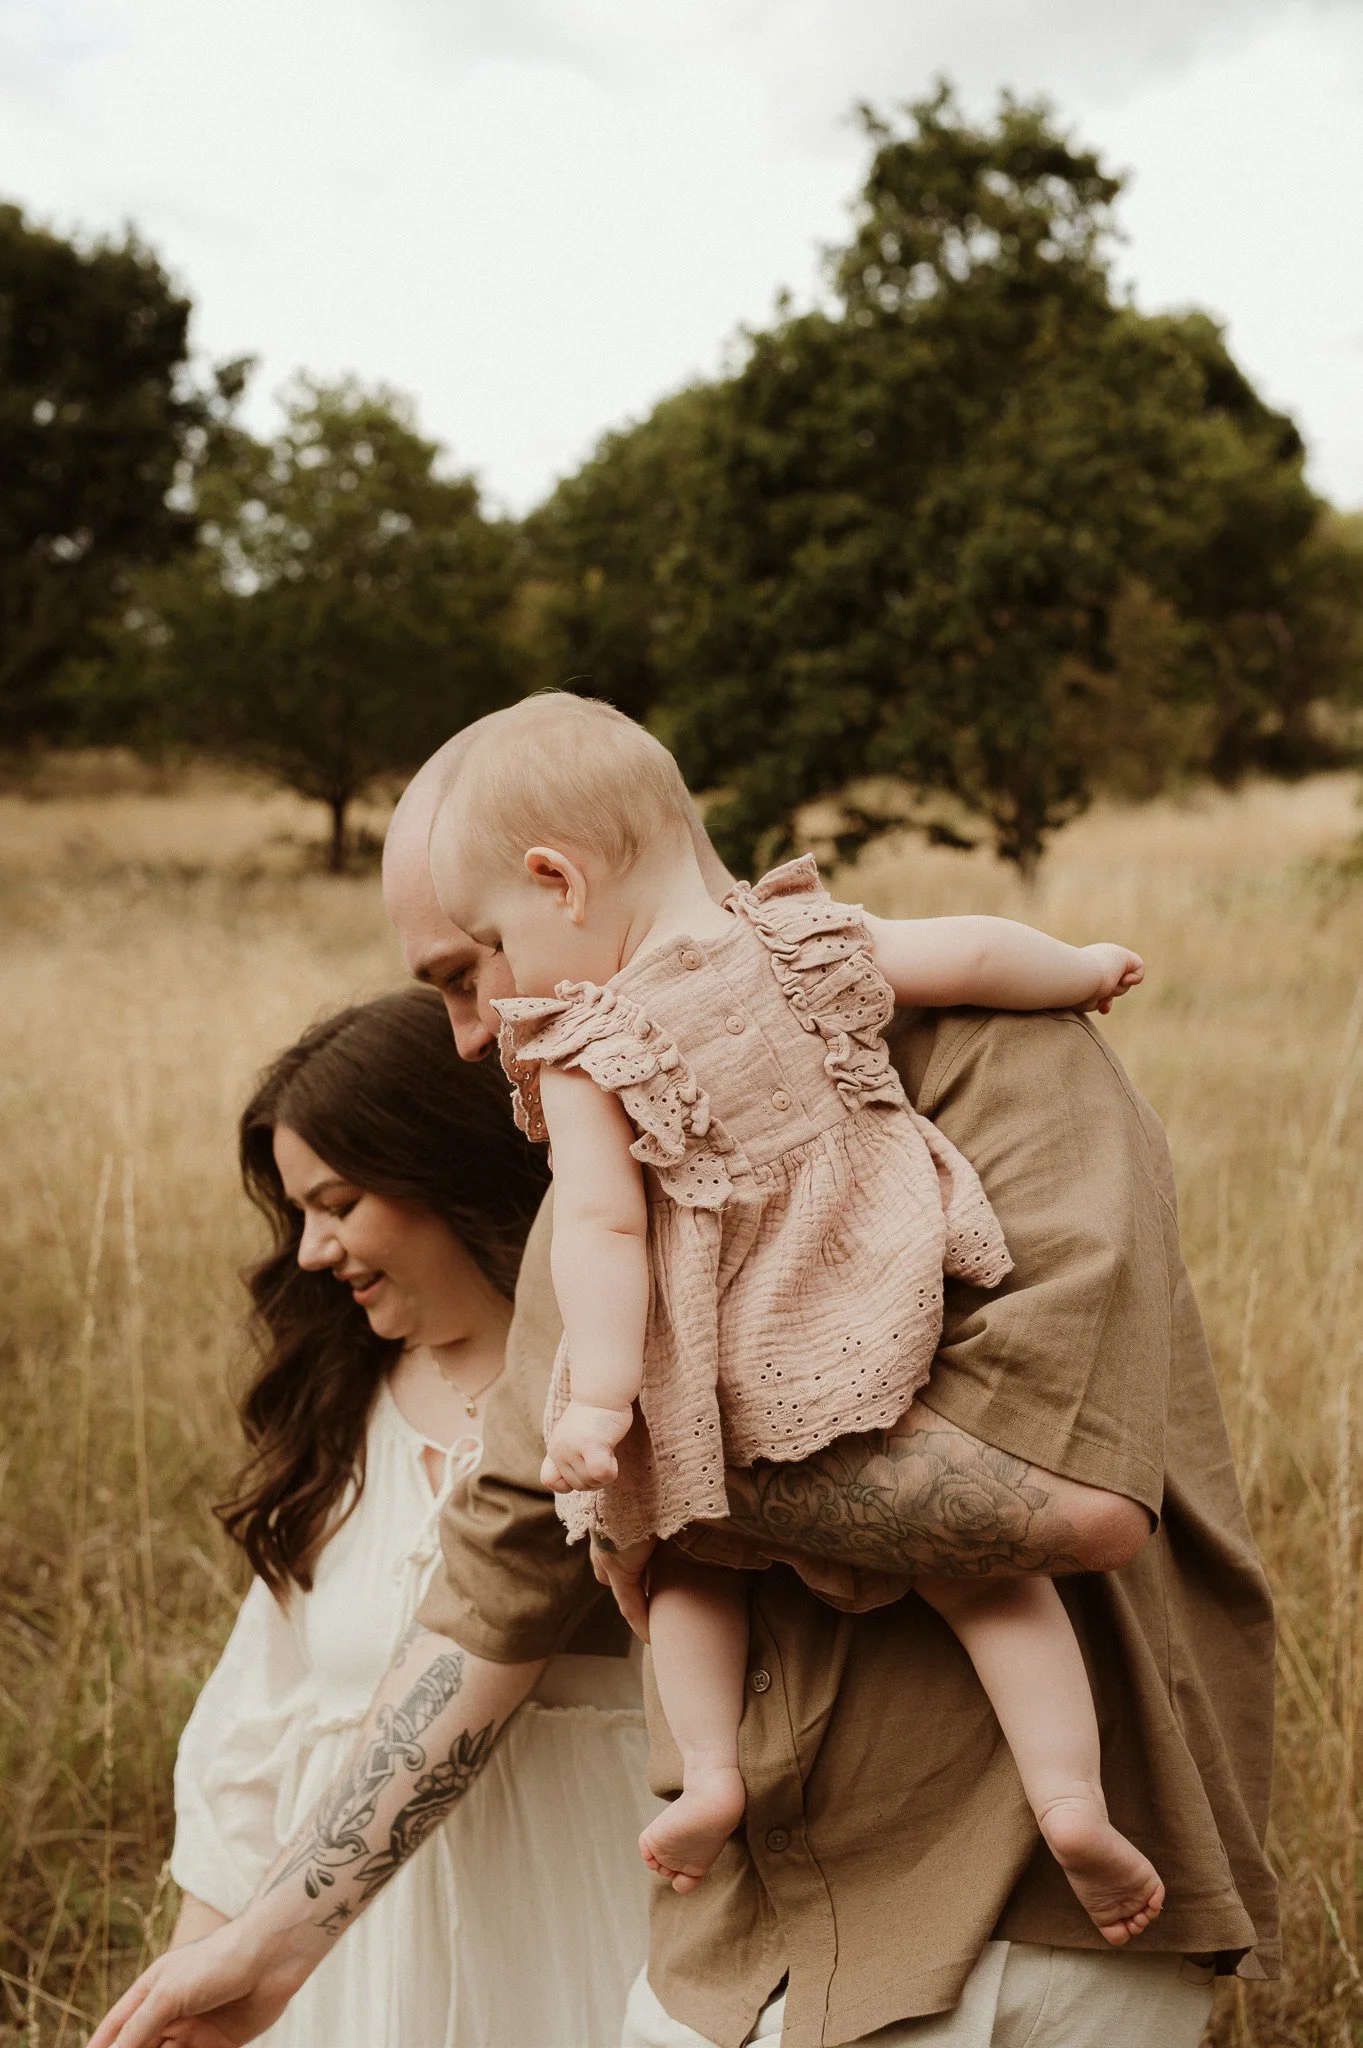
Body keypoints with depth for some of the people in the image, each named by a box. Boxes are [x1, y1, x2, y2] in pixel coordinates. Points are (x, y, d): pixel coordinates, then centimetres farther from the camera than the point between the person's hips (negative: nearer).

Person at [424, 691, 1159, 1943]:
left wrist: (599, 1397, -19)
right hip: (885, 1345, 2)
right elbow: (974, 957, 4)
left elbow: (600, 1232, -17)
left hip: (728, 1390, -2)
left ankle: (710, 1771, 10)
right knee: (986, 1565, 14)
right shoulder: (806, 943, 2)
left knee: (687, 1554, 25)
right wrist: (1085, 970, 21)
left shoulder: (589, 1056, -9)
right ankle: (1072, 1792, 1)